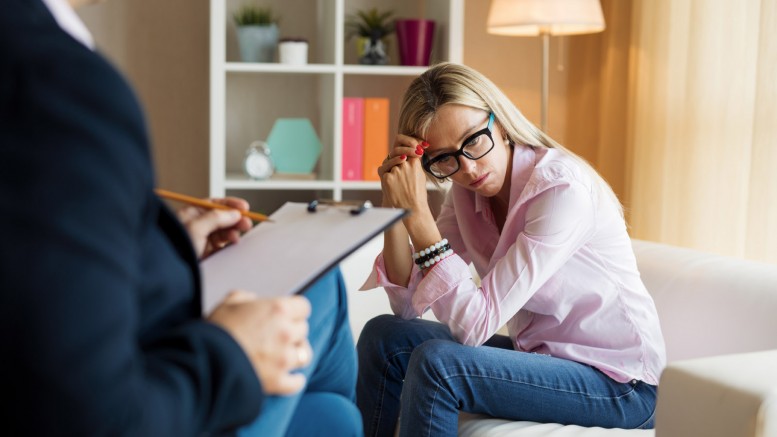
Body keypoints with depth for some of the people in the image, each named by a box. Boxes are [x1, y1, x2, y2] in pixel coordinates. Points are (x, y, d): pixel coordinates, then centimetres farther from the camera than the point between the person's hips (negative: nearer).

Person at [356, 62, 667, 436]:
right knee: (384, 336, -3)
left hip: (617, 385, -7)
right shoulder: (467, 190, -2)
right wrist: (395, 207, -17)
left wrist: (418, 213, -29)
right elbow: (409, 304, -5)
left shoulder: (563, 190, -24)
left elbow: (475, 323, -28)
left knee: (435, 362, -25)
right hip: (537, 354, 7)